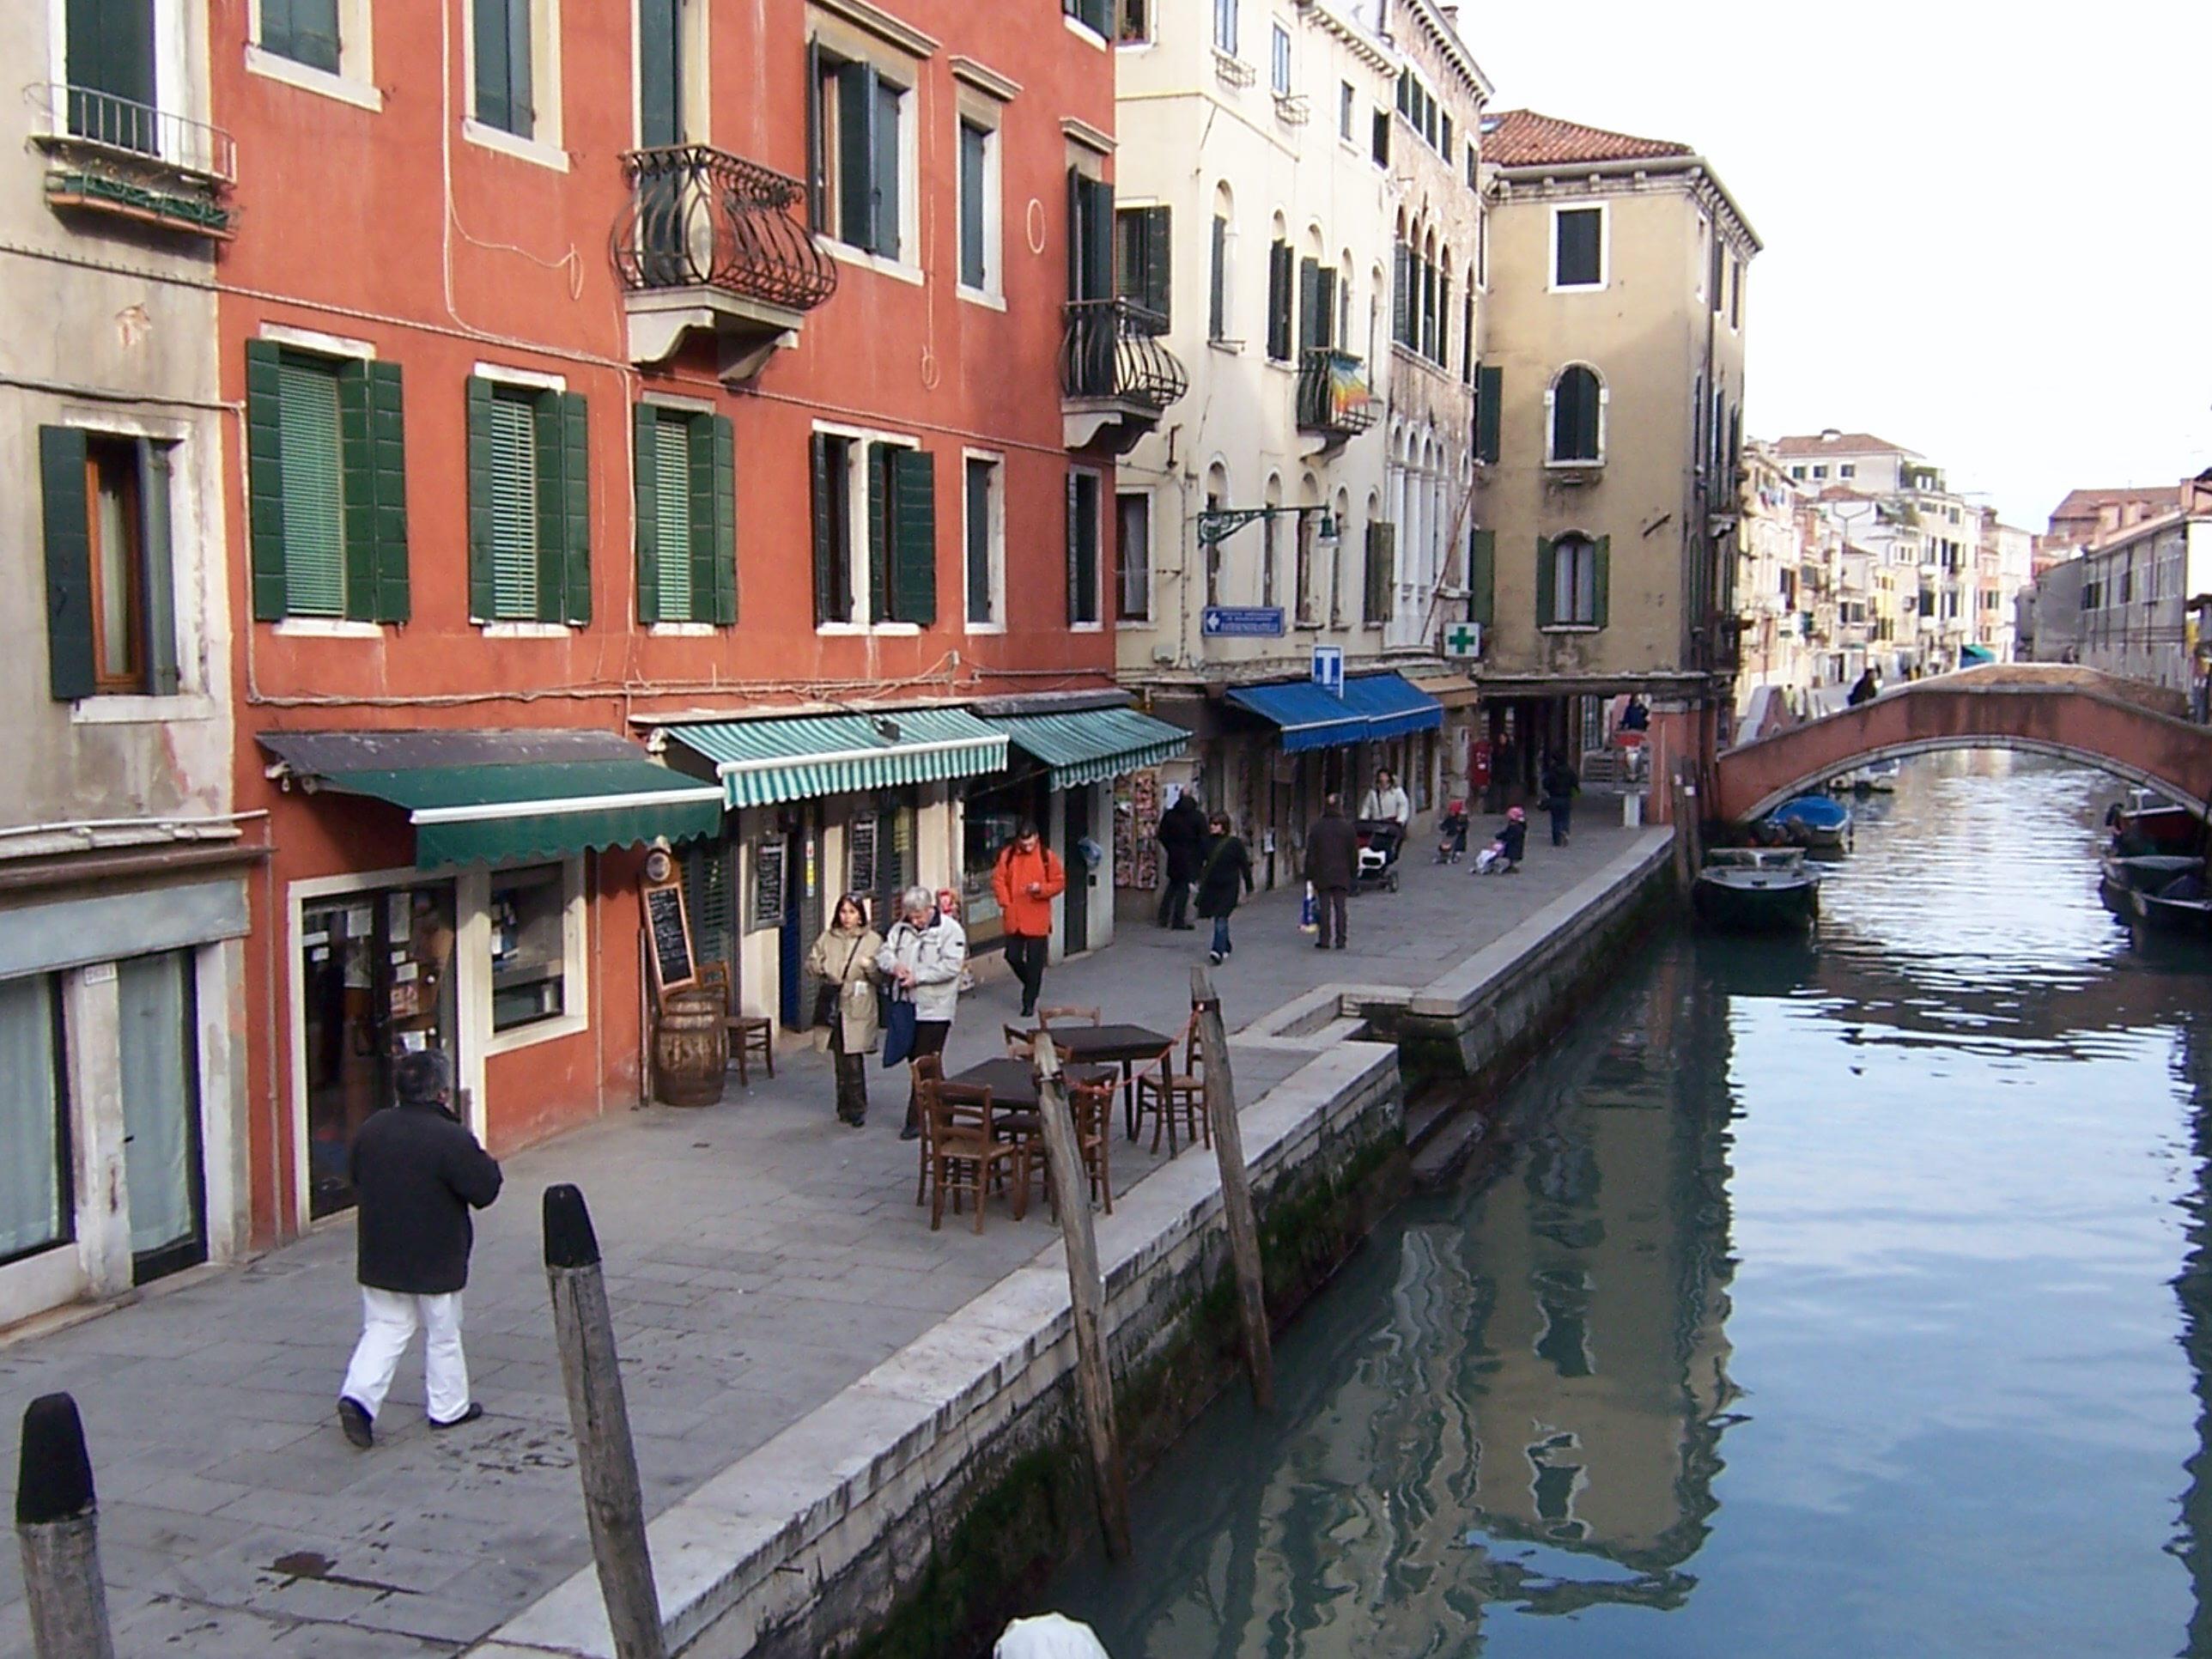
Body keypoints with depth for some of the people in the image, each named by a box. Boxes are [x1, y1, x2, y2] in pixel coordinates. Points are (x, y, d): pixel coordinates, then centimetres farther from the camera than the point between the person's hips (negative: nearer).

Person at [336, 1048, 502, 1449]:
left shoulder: (372, 1129, -1)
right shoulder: (451, 1138, -20)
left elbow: (354, 1176, 12)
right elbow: (484, 1189, -15)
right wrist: (484, 1162, 4)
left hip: (379, 1258, 5)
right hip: (435, 1262, -5)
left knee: (383, 1329, 14)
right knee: (442, 1334, 11)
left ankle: (358, 1395, -5)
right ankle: (449, 1407, 23)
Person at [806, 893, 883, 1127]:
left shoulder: (873, 940, 1)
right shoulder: (828, 937, 9)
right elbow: (811, 962, 12)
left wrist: (870, 966, -22)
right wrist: (820, 969, -9)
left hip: (858, 1009, -3)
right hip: (833, 1007, 3)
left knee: (855, 1060, -8)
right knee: (840, 1060, 9)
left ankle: (858, 1108, 3)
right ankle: (846, 1107, 21)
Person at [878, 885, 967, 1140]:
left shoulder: (950, 929, -8)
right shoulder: (901, 928, 10)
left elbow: (951, 966, -17)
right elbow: (883, 953, 9)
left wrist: (918, 977, -19)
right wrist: (894, 965, -13)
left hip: (934, 1009, -6)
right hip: (907, 1005, 7)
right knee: (916, 1062, 13)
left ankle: (917, 1119, -2)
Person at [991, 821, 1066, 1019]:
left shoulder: (1047, 857, -3)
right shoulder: (1007, 855, 1)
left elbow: (1059, 883, 0)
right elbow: (998, 879, 3)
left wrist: (1041, 889, -18)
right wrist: (1004, 902, -9)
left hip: (1037, 919, -2)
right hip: (1014, 918, 3)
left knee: (1035, 962, 0)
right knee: (1013, 957, 8)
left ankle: (1029, 1001, 9)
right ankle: (1031, 985, 34)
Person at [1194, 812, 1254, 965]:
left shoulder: (1235, 843, -7)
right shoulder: (1208, 842, 4)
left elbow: (1244, 865, -2)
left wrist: (1248, 887, 1)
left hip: (1228, 887, -5)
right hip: (1211, 886, 5)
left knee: (1221, 918, -14)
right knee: (1216, 918, 12)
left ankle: (1218, 951, -19)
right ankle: (1226, 946, 32)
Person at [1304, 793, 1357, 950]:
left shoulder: (1316, 827, -3)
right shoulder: (1348, 827, -3)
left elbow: (1310, 854, -1)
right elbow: (1354, 853, 2)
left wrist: (1309, 876, 4)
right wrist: (1352, 870, 14)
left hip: (1322, 874, 0)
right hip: (1342, 875, 0)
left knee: (1324, 907, 4)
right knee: (1340, 907, 5)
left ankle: (1324, 940, 3)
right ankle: (1340, 940, 3)